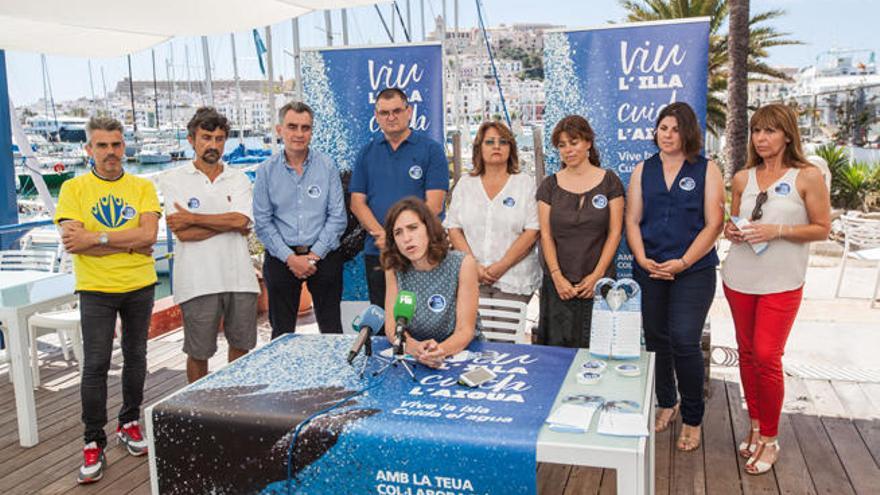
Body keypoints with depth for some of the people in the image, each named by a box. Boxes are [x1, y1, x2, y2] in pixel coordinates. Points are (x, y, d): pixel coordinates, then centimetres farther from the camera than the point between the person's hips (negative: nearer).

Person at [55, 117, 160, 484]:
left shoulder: (143, 187, 2)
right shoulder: (73, 189, -2)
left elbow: (149, 235, -12)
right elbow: (72, 242, -14)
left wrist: (95, 238, -17)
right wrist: (129, 243, -14)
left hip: (139, 287, 2)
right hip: (95, 289, -2)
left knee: (135, 358, 13)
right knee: (95, 365, -2)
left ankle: (129, 423, 30)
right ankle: (94, 444, 9)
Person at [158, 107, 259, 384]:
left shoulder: (239, 179, 9)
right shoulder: (174, 180, 1)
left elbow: (241, 220, -10)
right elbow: (183, 233, -11)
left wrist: (192, 218, -10)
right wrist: (229, 223, -7)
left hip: (239, 278, 3)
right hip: (198, 283, -3)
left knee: (242, 346, 14)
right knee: (198, 353, 8)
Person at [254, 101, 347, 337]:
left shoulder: (327, 166, 0)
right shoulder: (266, 171, 1)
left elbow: (337, 217, -3)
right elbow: (262, 223, -1)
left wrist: (314, 254, -9)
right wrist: (290, 258, -9)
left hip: (324, 256, 0)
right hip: (281, 259, 1)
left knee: (332, 329, 4)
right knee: (282, 332, 10)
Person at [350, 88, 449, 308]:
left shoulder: (432, 150, 0)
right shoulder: (367, 153, 11)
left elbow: (434, 204, -7)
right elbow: (357, 202, 5)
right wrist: (380, 234, -12)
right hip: (377, 251, 3)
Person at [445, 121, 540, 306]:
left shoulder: (526, 184, 5)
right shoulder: (465, 184, 13)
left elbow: (532, 232, -4)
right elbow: (454, 228, 6)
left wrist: (501, 266, -10)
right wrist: (473, 266, -7)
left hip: (513, 280, -1)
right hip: (470, 279, 2)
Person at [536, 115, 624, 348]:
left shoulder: (609, 181, 3)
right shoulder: (550, 185, 7)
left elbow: (615, 232, 0)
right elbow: (546, 235, 3)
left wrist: (597, 275, -8)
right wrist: (557, 276, -7)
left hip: (598, 282, -1)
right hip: (558, 284, 1)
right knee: (558, 347, 1)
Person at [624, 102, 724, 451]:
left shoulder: (707, 170, 2)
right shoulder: (643, 170, 10)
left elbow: (713, 225, -4)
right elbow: (632, 220, 6)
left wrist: (682, 263, -14)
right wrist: (643, 259, -9)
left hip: (693, 271, -3)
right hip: (649, 271, 4)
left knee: (684, 342, -10)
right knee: (656, 340, 11)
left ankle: (692, 419, 8)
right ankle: (666, 404, 32)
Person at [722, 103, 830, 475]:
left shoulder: (808, 176, -5)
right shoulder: (742, 178, 7)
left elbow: (822, 229, -5)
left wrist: (778, 230, -18)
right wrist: (732, 232, -4)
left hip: (781, 283, -4)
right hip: (739, 277, 4)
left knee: (767, 357, -6)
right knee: (747, 353, 10)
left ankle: (769, 440, 12)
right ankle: (755, 425, 25)